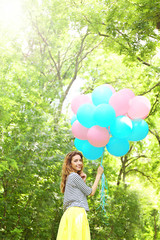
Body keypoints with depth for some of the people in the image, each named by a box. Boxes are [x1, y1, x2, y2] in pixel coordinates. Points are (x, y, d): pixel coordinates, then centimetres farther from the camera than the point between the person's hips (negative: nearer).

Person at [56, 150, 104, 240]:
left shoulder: (70, 177, 24)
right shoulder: (74, 176, -3)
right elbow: (91, 192, 2)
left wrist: (83, 181, 17)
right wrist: (99, 174, 10)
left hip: (70, 213, 9)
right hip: (77, 212, -9)